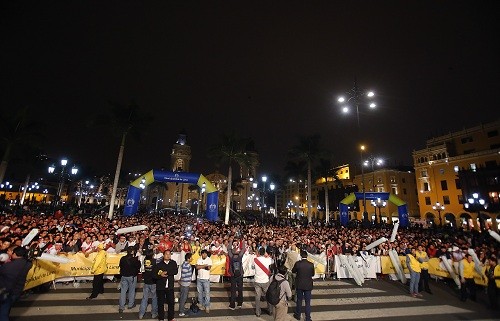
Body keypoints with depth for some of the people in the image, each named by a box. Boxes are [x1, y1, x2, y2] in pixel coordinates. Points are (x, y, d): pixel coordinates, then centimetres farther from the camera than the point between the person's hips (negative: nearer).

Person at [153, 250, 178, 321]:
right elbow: (154, 275, -5)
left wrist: (166, 272, -17)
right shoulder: (159, 264, -1)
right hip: (160, 287, -1)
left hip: (170, 286, 1)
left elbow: (176, 271, -12)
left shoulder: (173, 263, 2)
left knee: (171, 302, 5)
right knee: (161, 303, 7)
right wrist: (160, 275, -22)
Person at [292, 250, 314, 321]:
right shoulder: (311, 264, -14)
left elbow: (293, 271, 0)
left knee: (299, 300, 18)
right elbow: (313, 274, 1)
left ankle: (298, 315, 32)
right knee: (307, 302, 12)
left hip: (299, 285, 0)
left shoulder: (297, 263, -16)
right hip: (308, 285, 0)